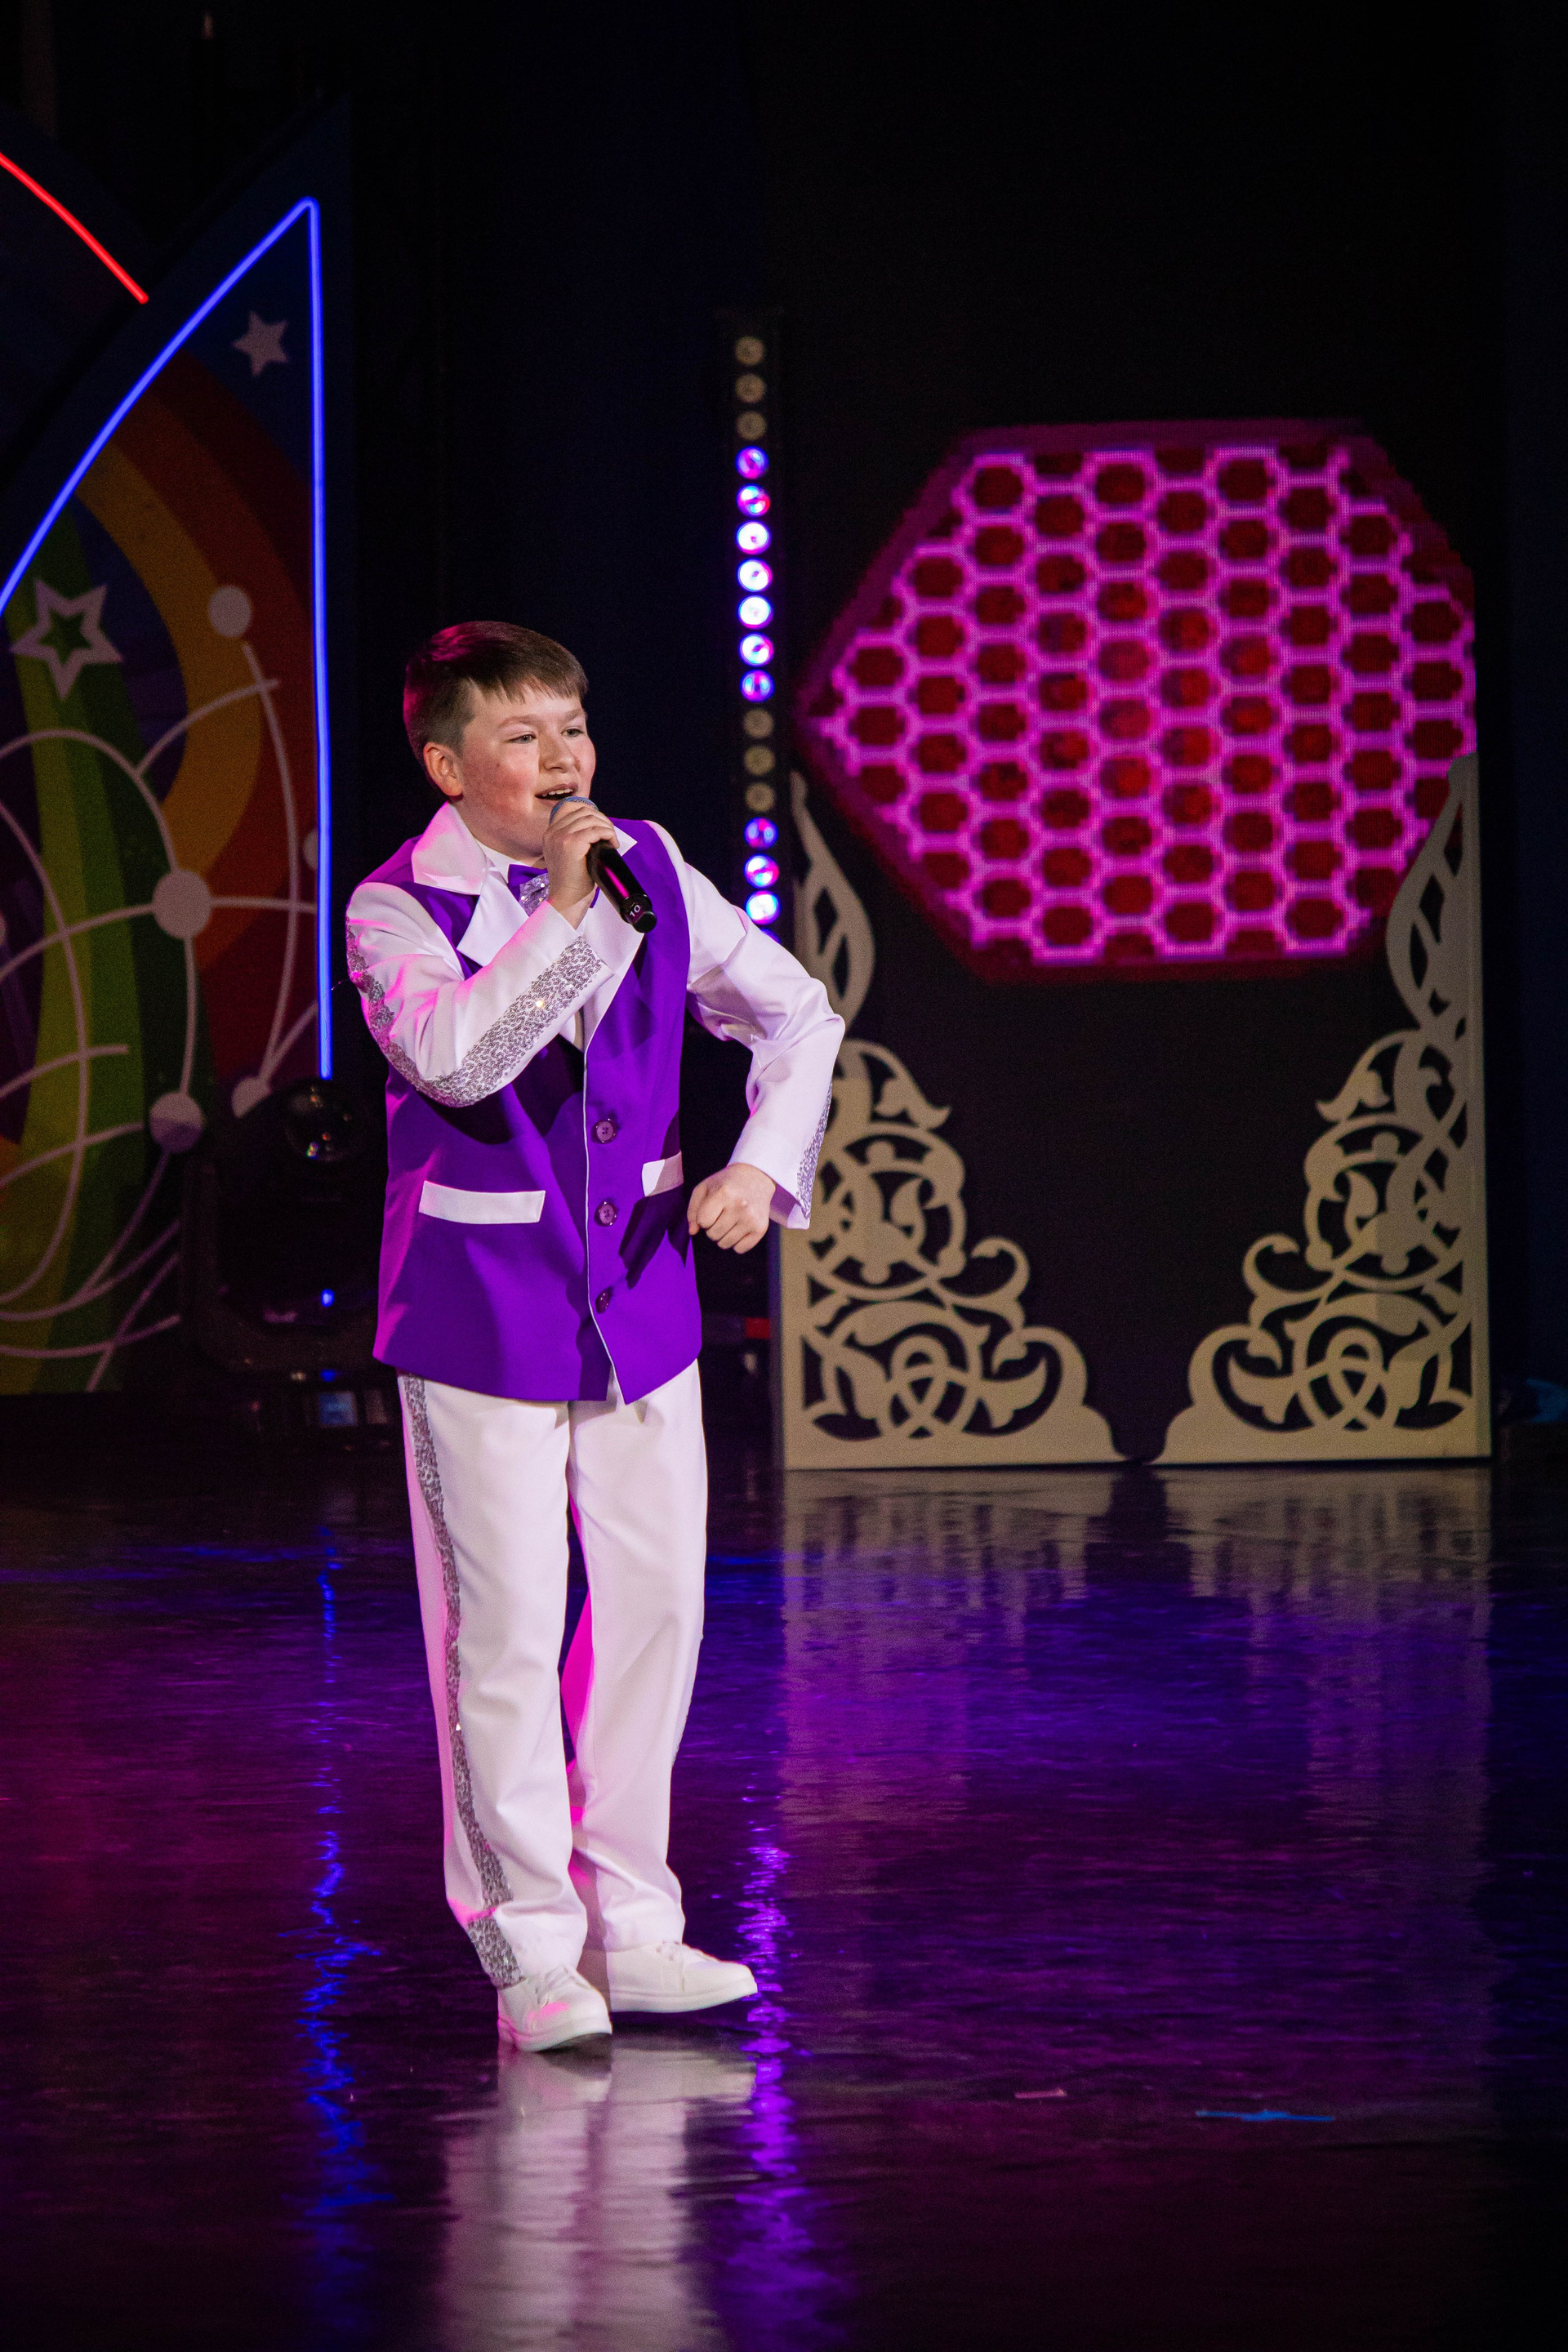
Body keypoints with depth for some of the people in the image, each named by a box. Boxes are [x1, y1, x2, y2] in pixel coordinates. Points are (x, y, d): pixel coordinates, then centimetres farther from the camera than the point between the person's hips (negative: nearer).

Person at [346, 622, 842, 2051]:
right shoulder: (399, 911, -11)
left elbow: (795, 1014, 11)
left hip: (640, 1294, 5)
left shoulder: (650, 871, 2)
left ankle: (630, 1923, 18)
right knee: (507, 1634, -4)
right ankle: (530, 1948, 6)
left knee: (658, 1605, 7)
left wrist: (763, 1164, -3)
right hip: (482, 1316, -5)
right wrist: (563, 912, -32)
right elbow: (453, 1058, -30)